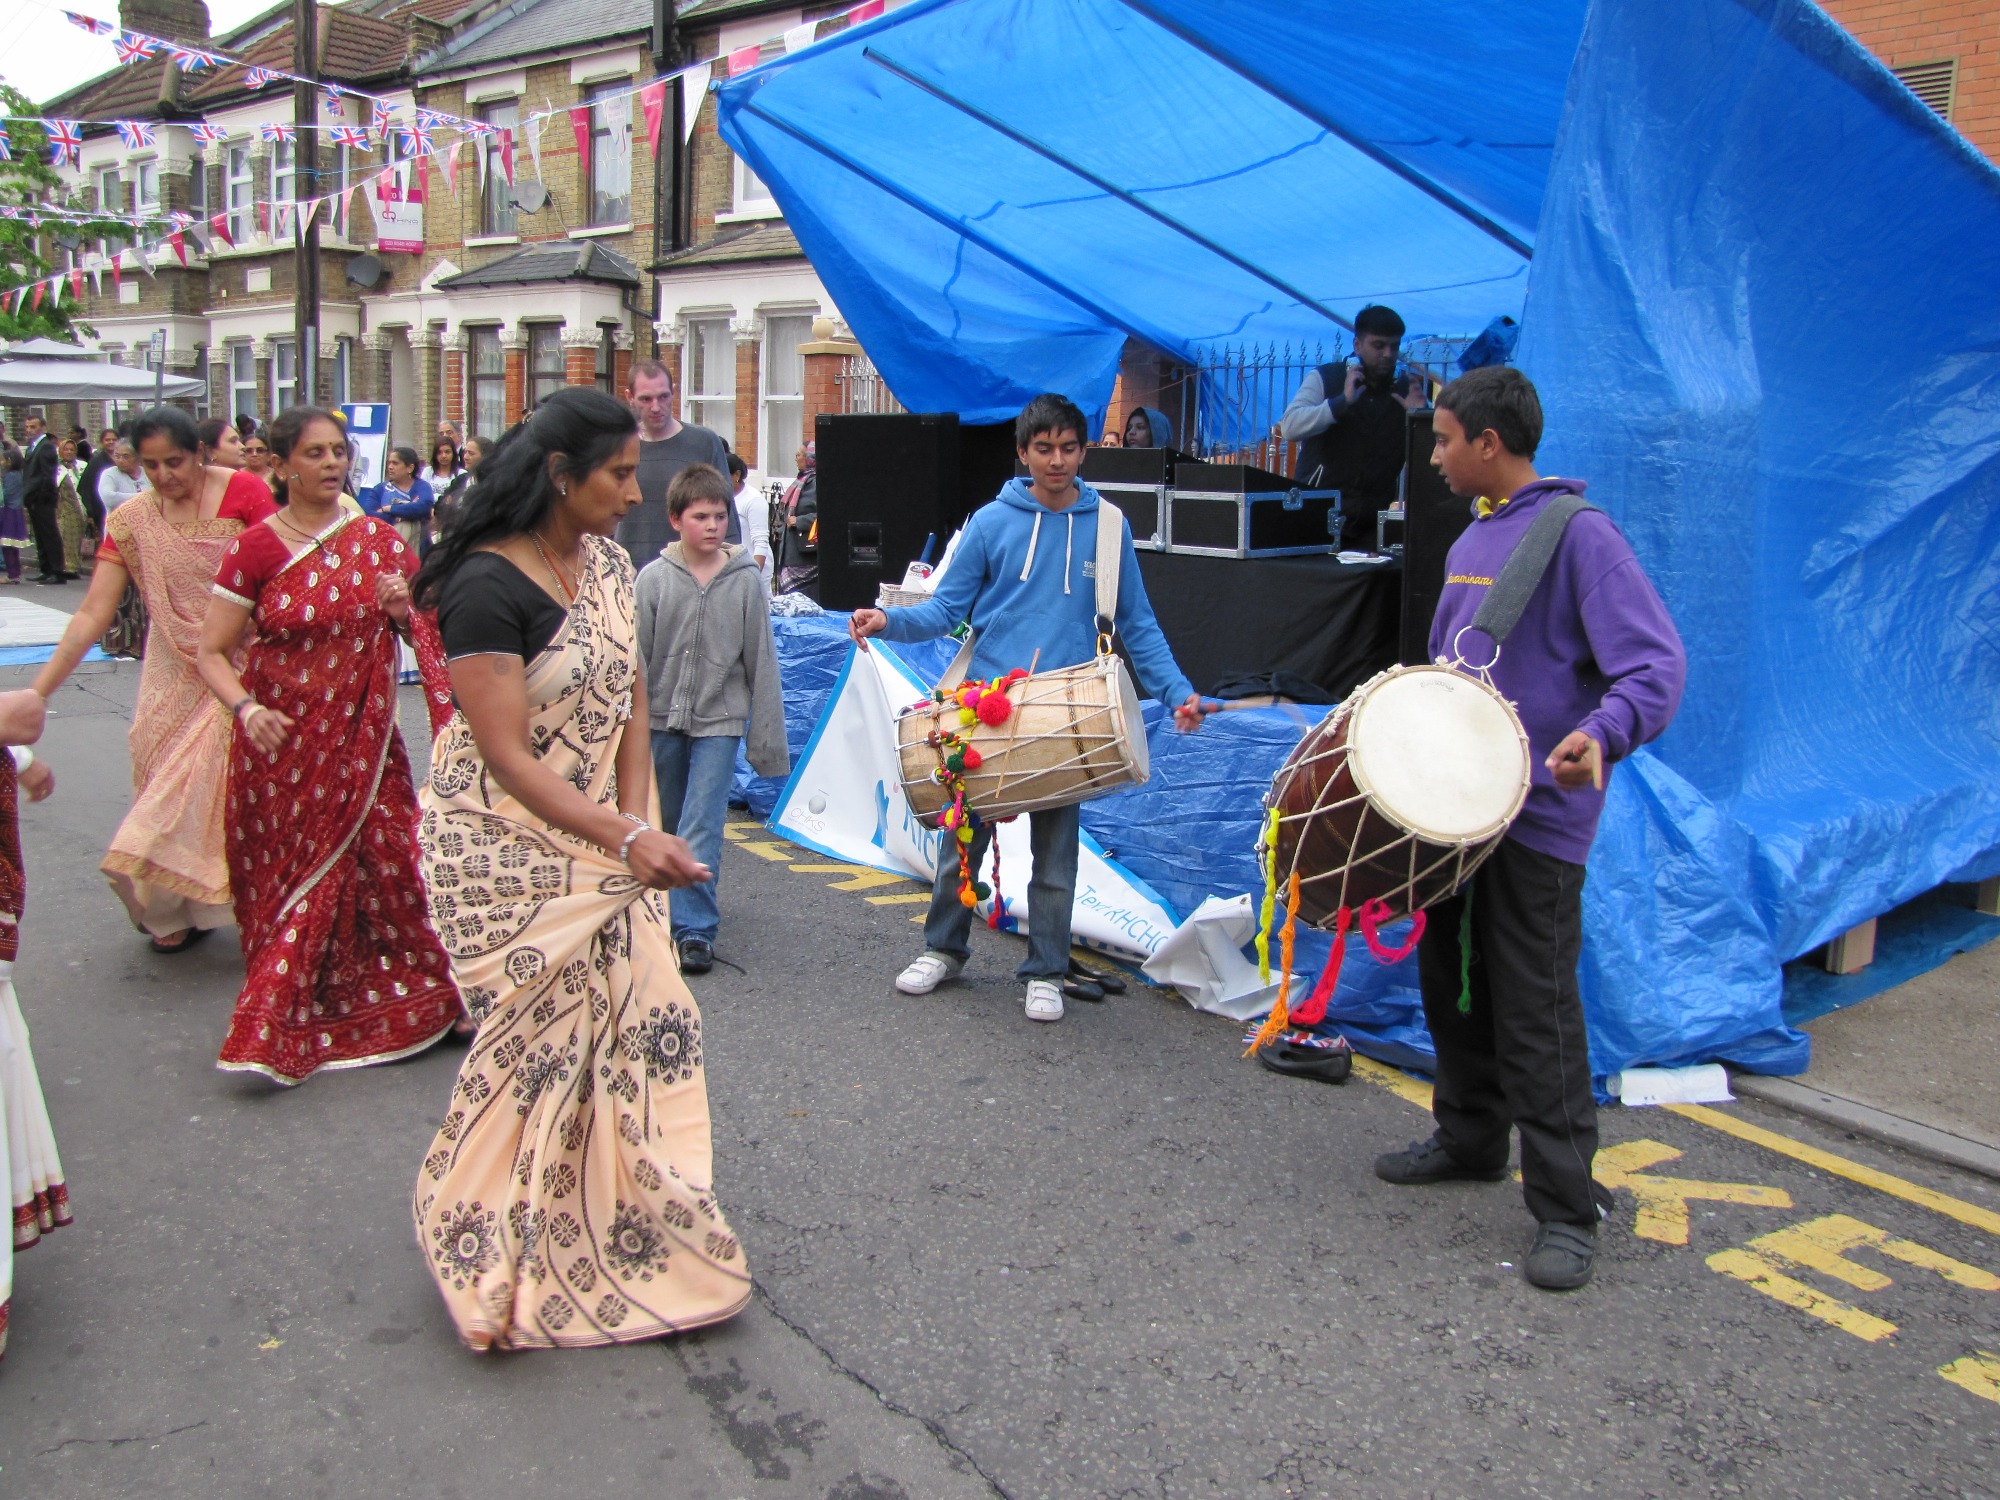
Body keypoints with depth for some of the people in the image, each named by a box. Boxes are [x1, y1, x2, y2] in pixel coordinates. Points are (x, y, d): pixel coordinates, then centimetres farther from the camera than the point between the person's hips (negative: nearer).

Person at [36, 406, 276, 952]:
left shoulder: (243, 492, -11)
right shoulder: (131, 521, -2)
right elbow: (92, 614, -5)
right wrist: (36, 691, -12)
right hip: (173, 677, 4)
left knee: (224, 775, -6)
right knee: (167, 776, 7)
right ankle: (179, 909, 22)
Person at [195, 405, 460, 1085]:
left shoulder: (377, 539, 3)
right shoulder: (255, 548, -6)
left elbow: (426, 635, 11)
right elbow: (211, 653, -6)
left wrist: (402, 611, -11)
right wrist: (245, 708, -24)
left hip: (363, 738, 2)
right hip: (283, 742, -2)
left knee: (385, 867, -3)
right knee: (291, 877, 4)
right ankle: (282, 1027, 17)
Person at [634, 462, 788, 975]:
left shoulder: (746, 581, -4)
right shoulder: (654, 578, -3)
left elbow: (761, 661, 0)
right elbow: (635, 659, 0)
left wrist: (767, 738, 0)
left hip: (720, 719, -2)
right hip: (663, 717, 2)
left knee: (701, 826, -9)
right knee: (669, 822, 14)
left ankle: (695, 929, -6)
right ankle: (693, 902, 35)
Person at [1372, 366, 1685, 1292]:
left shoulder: (1576, 532, -13)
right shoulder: (1472, 540, 14)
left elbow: (1657, 664, -20)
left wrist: (1602, 733, -37)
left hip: (1537, 814, -9)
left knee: (1534, 1014, -6)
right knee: (1451, 982, 18)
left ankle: (1566, 1208, 4)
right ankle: (1471, 1138, 36)